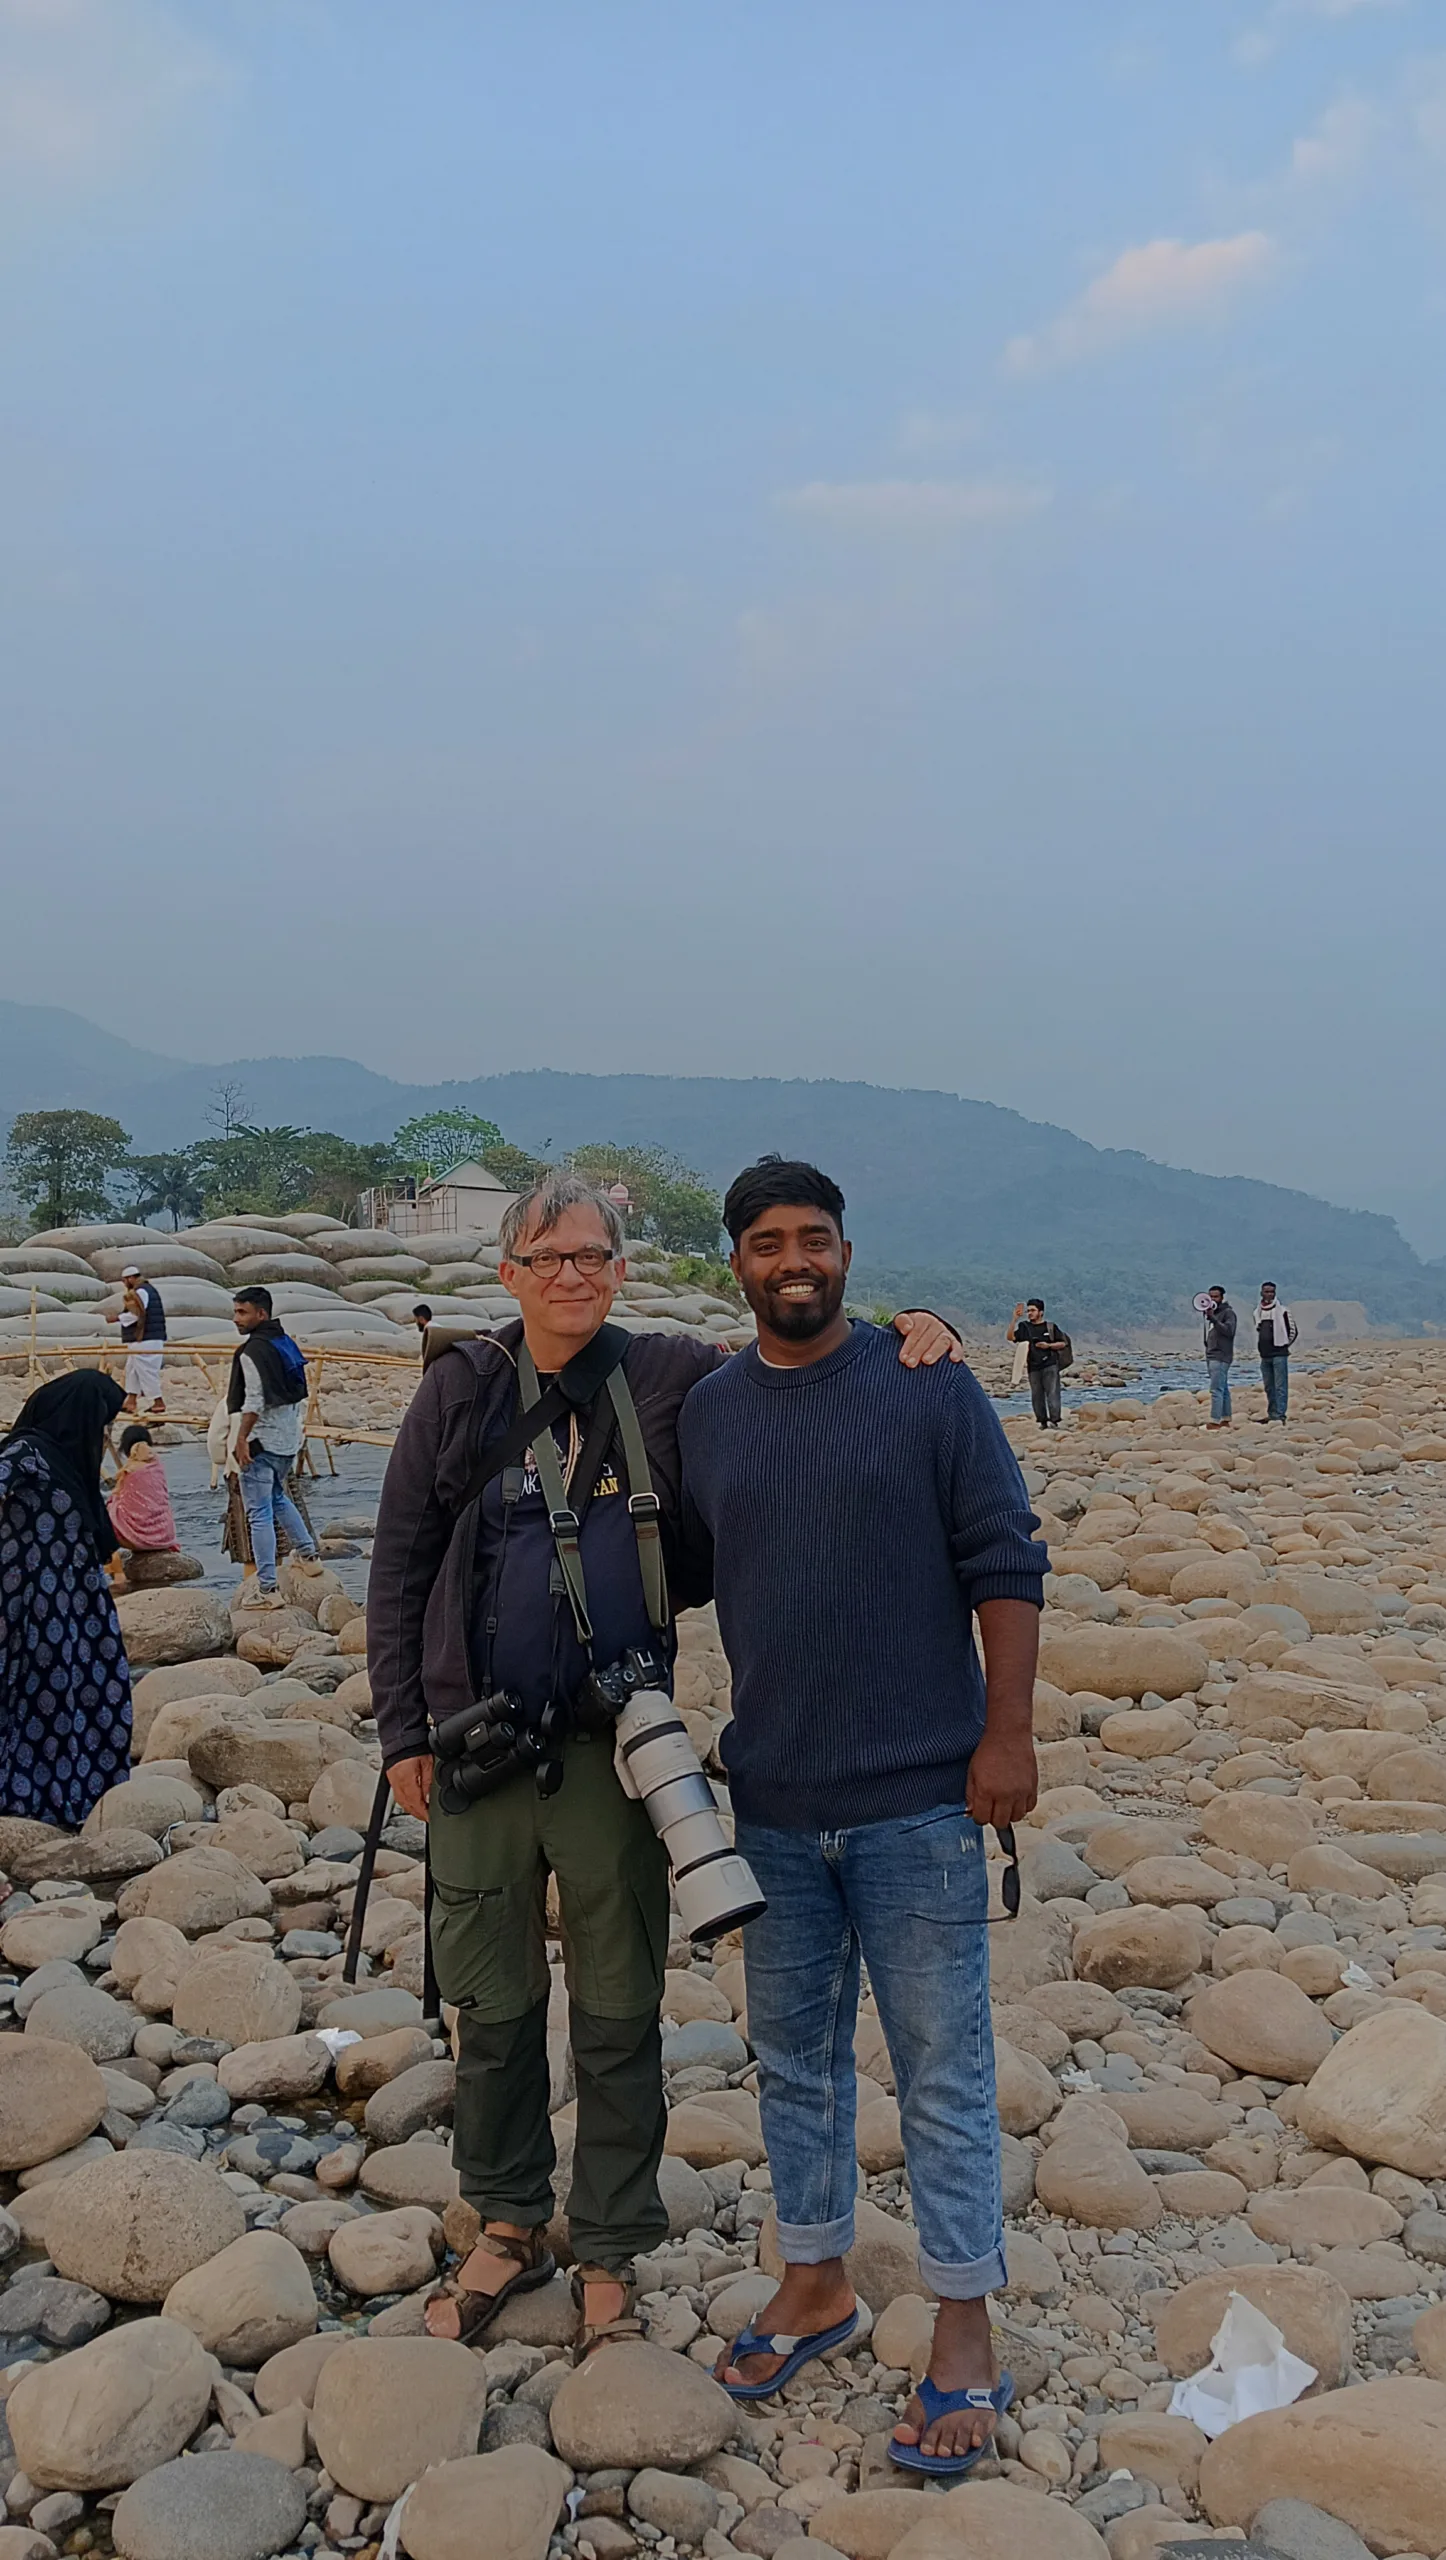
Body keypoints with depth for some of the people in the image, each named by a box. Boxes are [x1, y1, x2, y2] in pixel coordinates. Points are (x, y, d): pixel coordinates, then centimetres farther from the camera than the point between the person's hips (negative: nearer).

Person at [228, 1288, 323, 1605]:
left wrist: (241, 1439, -18)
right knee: (277, 1497, 30)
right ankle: (308, 1555, 36)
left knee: (260, 1514, -5)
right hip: (289, 1439, 9)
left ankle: (268, 1589, -7)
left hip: (262, 1440, -9)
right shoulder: (286, 1343, 11)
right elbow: (301, 1394, 16)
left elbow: (254, 1401, -22)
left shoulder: (253, 1351, -16)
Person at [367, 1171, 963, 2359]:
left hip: (617, 1747, -1)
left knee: (619, 2015, 10)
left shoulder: (672, 1378, -2)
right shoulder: (459, 1390, 1)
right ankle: (511, 2225, 37)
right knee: (493, 2004, 15)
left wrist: (903, 1329, -13)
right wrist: (404, 1729, 2)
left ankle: (609, 2258, 29)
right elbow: (400, 1570, 5)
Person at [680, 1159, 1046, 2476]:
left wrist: (1007, 1732, -11)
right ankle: (816, 2281, 36)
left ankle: (965, 2335, 21)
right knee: (794, 2055, 17)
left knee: (941, 2065, 6)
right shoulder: (707, 1411, 5)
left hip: (917, 1799, -4)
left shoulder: (929, 1386, -6)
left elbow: (1005, 1565, -6)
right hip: (773, 1802, 4)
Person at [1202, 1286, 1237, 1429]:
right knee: (1223, 1389, 11)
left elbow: (1228, 1330, -22)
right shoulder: (1211, 1311, 19)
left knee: (1216, 1390, -15)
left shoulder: (1228, 1312, -6)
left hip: (1221, 1357, -9)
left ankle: (1214, 1422, -19)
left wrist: (1212, 1318, -28)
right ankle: (1225, 1421, 13)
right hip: (1211, 1356, 9)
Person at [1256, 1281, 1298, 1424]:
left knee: (1280, 1386, -8)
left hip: (1279, 1354, -6)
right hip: (1264, 1355, 6)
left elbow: (1292, 1330, 1)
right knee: (1269, 1387, 11)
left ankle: (1280, 1415, -11)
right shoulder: (1257, 1312, 11)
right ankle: (1272, 1414, 17)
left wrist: (1284, 1345, 1)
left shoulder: (1283, 1311, -5)